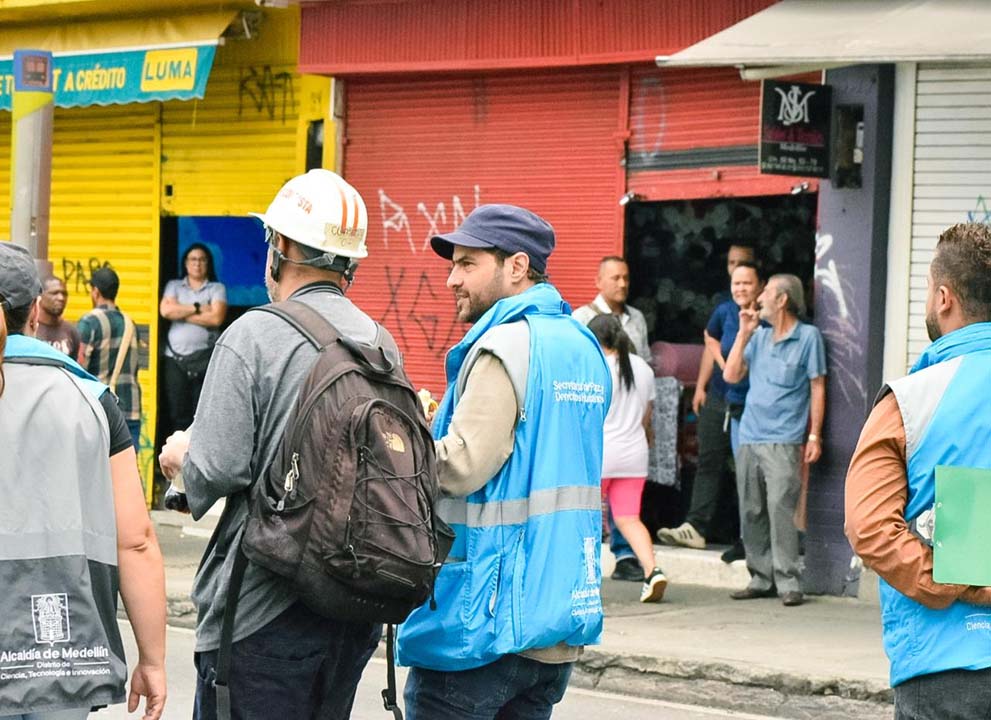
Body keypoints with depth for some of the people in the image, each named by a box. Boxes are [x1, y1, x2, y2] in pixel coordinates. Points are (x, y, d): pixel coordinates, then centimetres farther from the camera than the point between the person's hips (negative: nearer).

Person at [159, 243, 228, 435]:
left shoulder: (217, 288, 8)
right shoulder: (174, 286, 15)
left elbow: (216, 318, -9)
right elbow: (166, 310, -5)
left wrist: (181, 313, -4)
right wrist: (198, 308, -5)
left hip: (205, 358, -2)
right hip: (175, 357, 2)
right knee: (178, 413, 0)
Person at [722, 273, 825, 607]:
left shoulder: (808, 336, 2)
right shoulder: (759, 336, 17)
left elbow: (817, 388, 0)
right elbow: (731, 375, 12)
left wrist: (814, 436, -6)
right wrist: (744, 332, 7)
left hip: (784, 440, -6)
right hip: (749, 438, 6)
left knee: (780, 508, -15)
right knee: (751, 511, 4)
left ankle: (788, 581, -13)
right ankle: (761, 578, 11)